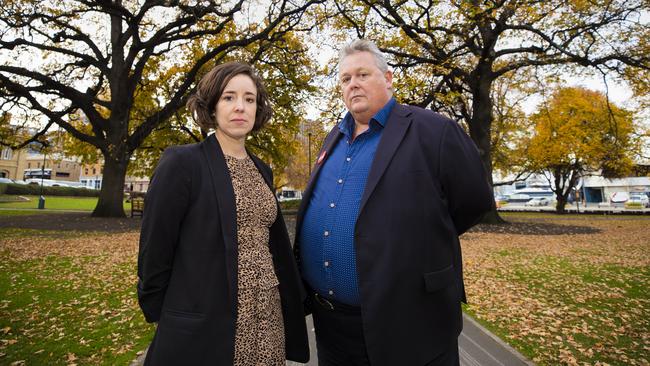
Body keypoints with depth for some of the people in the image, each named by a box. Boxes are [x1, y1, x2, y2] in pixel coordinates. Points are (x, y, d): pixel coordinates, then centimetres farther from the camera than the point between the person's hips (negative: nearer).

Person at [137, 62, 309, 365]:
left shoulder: (261, 170, 7)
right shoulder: (182, 162, -11)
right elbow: (155, 246, -9)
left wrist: (295, 303, 14)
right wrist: (160, 316, -1)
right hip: (204, 328, -5)